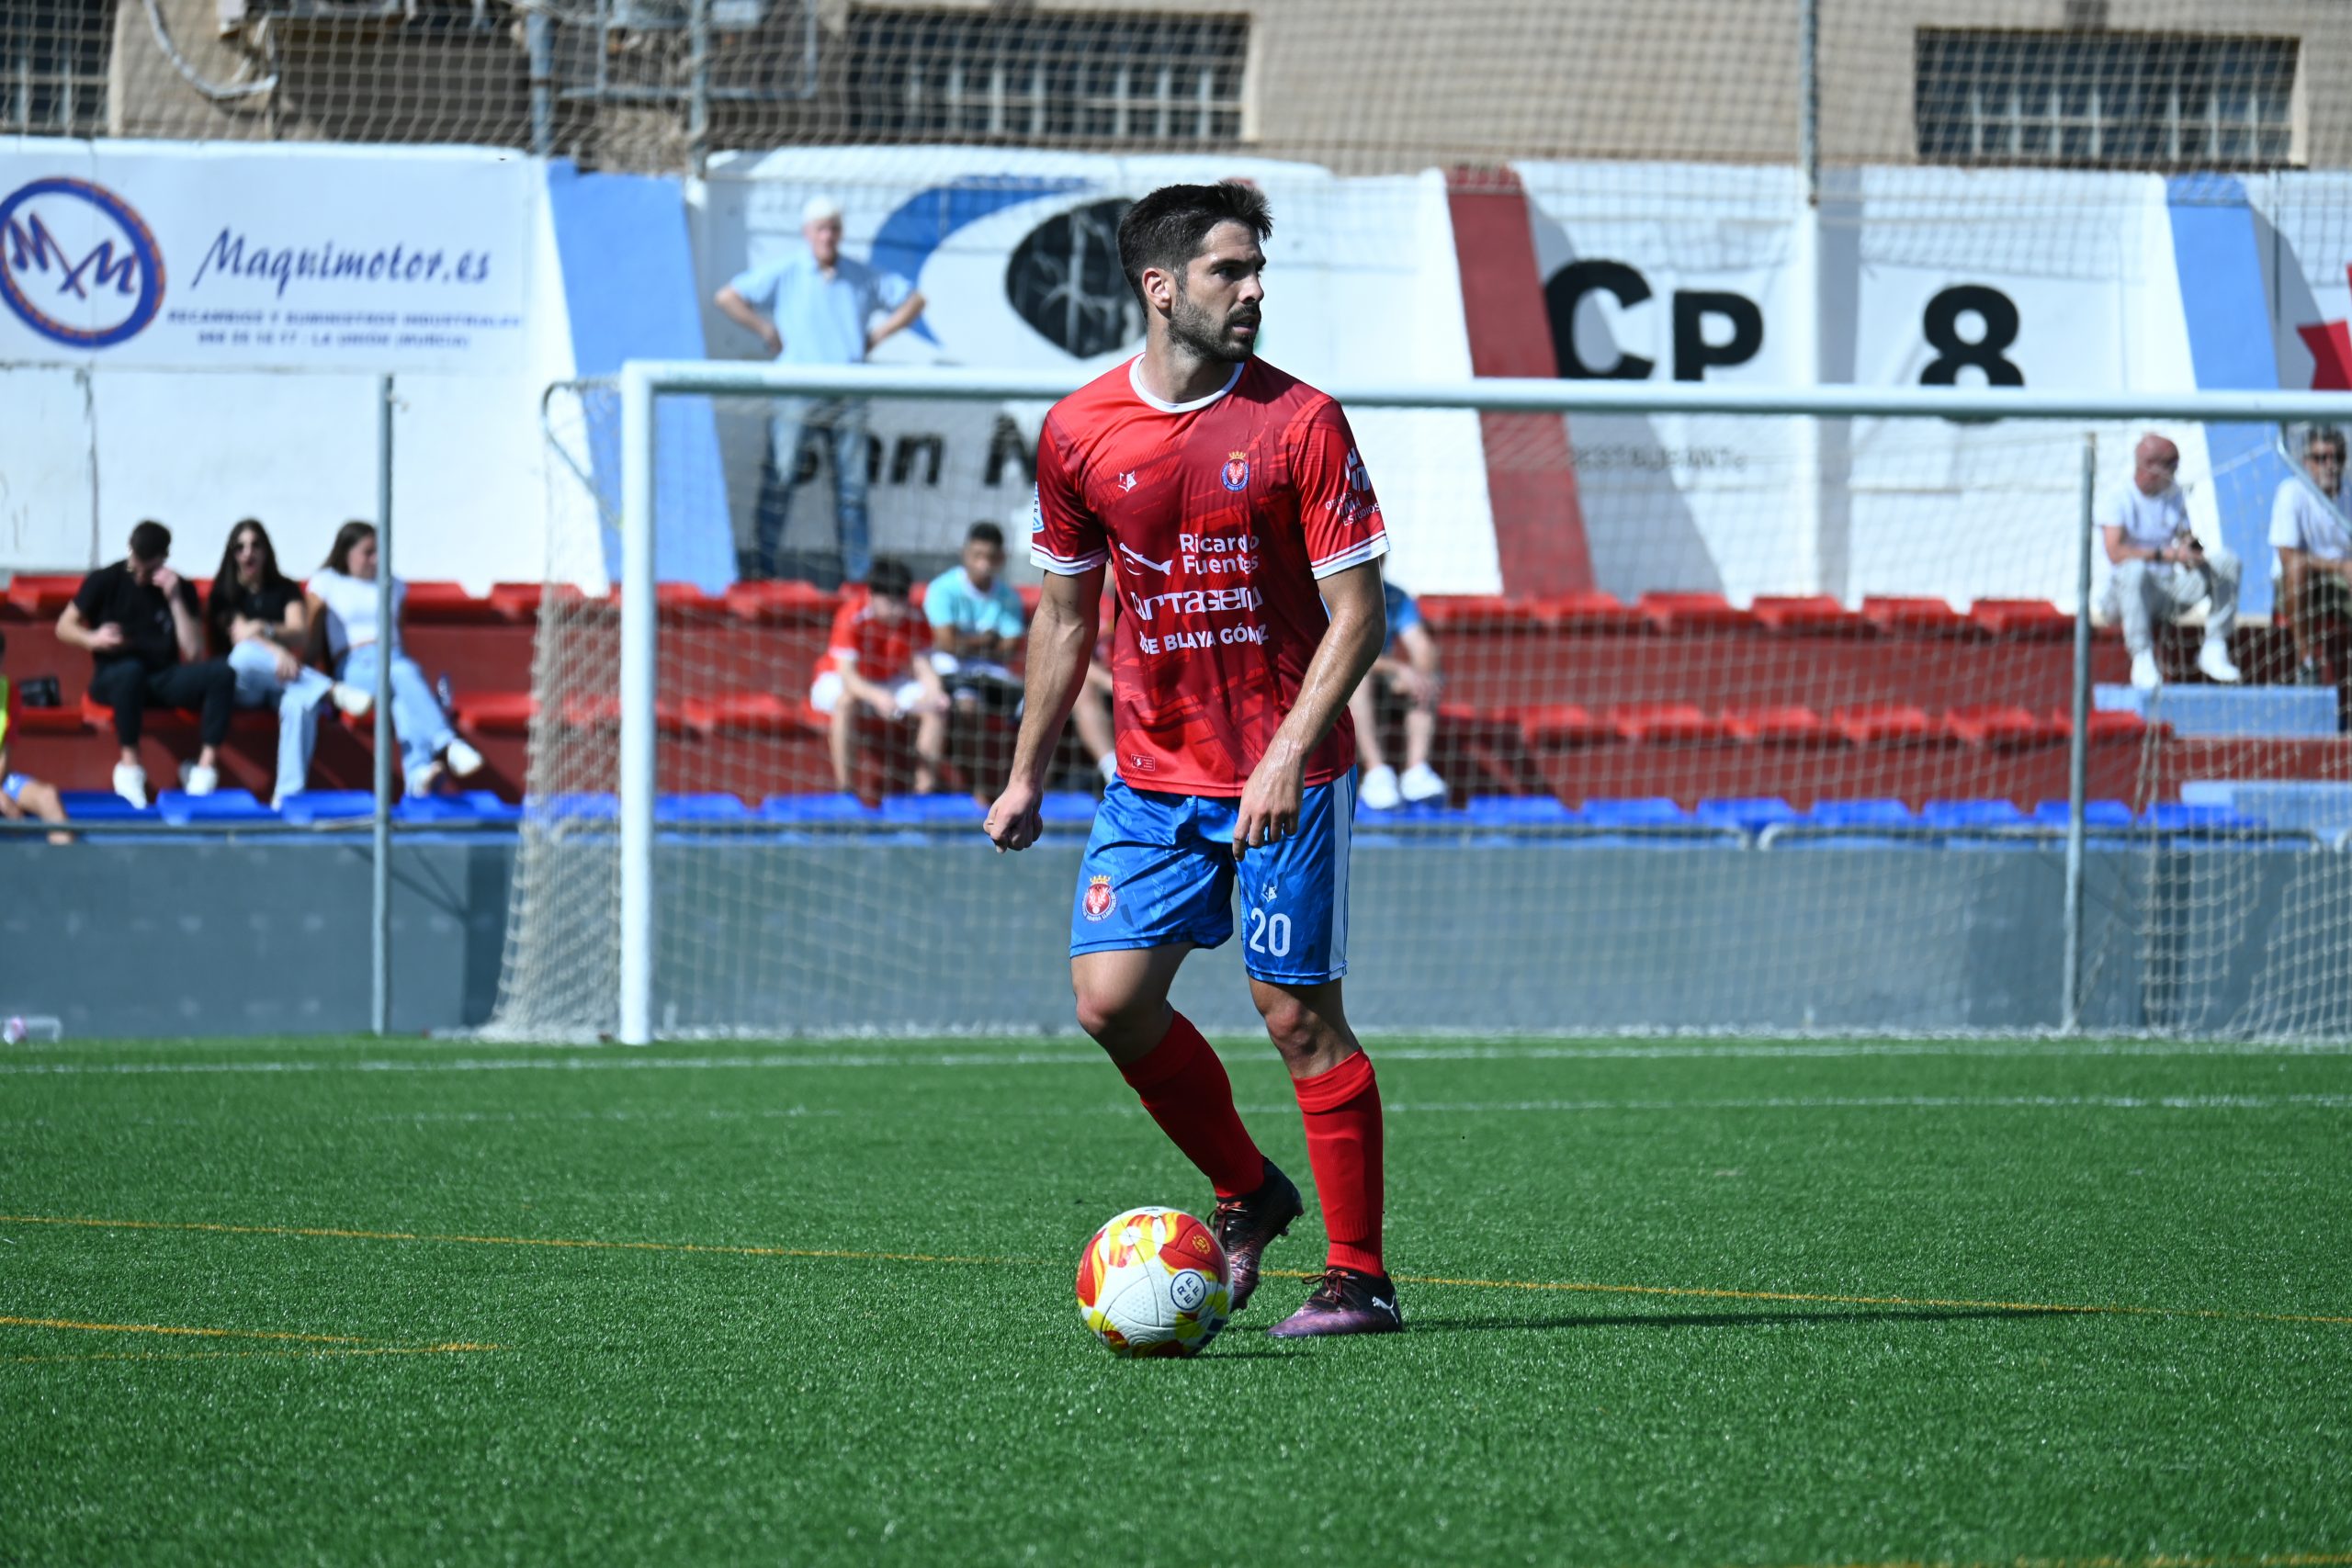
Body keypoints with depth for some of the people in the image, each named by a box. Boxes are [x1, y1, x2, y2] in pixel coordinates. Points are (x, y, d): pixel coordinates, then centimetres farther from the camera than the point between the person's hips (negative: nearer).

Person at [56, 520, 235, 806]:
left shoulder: (182, 589, 2)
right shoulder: (105, 581, -1)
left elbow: (194, 653, -6)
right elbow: (64, 628, 3)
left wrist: (175, 600, -14)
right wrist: (93, 640, -19)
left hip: (164, 680, 2)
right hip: (113, 678, -2)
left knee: (221, 673, -26)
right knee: (131, 669, -41)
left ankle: (206, 765, -29)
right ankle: (129, 764, -29)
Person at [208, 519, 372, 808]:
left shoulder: (286, 590, 15)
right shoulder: (225, 592, 9)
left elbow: (302, 636, -2)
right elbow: (239, 635, -9)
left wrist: (267, 630, -24)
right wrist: (277, 651, -30)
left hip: (279, 680, 1)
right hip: (241, 685, -1)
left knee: (300, 701, -37)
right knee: (247, 653, -39)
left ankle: (289, 794, -45)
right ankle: (333, 691, -43)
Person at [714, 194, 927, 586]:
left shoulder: (863, 278, 11)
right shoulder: (783, 275, 2)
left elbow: (912, 301, 21)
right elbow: (727, 297, 1)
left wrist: (876, 336, 8)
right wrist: (768, 334, -4)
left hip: (848, 398, 3)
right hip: (797, 391, -3)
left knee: (852, 486, 3)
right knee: (780, 480, -8)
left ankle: (858, 570, 6)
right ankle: (762, 565, -4)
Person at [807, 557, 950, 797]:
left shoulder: (914, 619, -12)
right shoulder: (852, 617, -26)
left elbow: (922, 665, -12)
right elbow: (846, 674, -32)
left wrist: (934, 690, -35)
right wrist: (878, 697, -50)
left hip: (890, 684, 5)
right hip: (837, 682, -5)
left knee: (935, 708, -20)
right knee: (847, 701, -40)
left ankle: (925, 790, -16)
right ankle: (844, 790, -36)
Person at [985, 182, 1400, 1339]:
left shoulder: (1298, 422, -8)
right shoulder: (1078, 433, 1)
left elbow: (1358, 613, -9)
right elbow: (1065, 611, 14)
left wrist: (1287, 755, -19)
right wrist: (1027, 776, 14)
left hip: (1286, 780, -4)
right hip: (1154, 774, 4)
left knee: (1298, 1014, -4)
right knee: (1110, 996, -5)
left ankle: (1360, 1276, 5)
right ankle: (1245, 1196, 18)